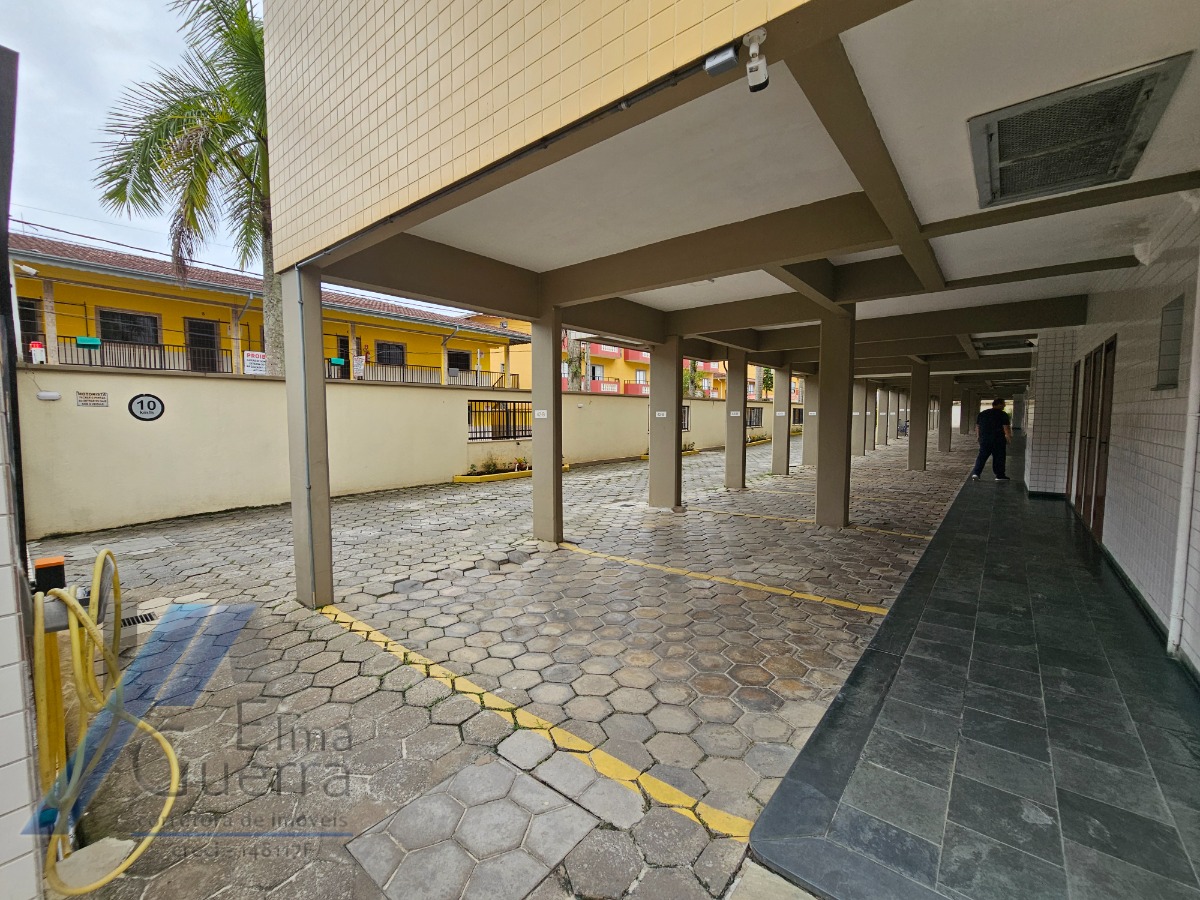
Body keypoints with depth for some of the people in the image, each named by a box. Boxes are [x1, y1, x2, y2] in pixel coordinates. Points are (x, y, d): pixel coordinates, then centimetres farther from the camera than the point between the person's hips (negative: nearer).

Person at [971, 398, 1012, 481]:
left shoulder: (982, 413, 9)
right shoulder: (1003, 415, -6)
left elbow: (977, 426, 14)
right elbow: (1006, 428, -11)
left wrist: (979, 437, 21)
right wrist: (1009, 437, 0)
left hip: (984, 439, 4)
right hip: (998, 440, -4)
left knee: (982, 456, 6)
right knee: (999, 457, 6)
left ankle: (976, 472, -8)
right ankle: (1000, 475, 13)